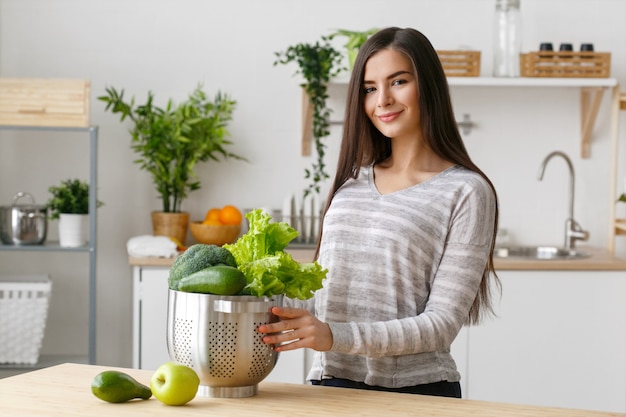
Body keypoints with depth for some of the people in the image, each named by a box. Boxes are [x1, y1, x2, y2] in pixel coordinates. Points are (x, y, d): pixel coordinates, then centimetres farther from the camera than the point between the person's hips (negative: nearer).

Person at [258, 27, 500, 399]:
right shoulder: (352, 183, 12)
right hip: (331, 384, 5)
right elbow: (324, 291, 13)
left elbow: (442, 323, -12)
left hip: (415, 391, -5)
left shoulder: (466, 192, -7)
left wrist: (336, 336, -23)